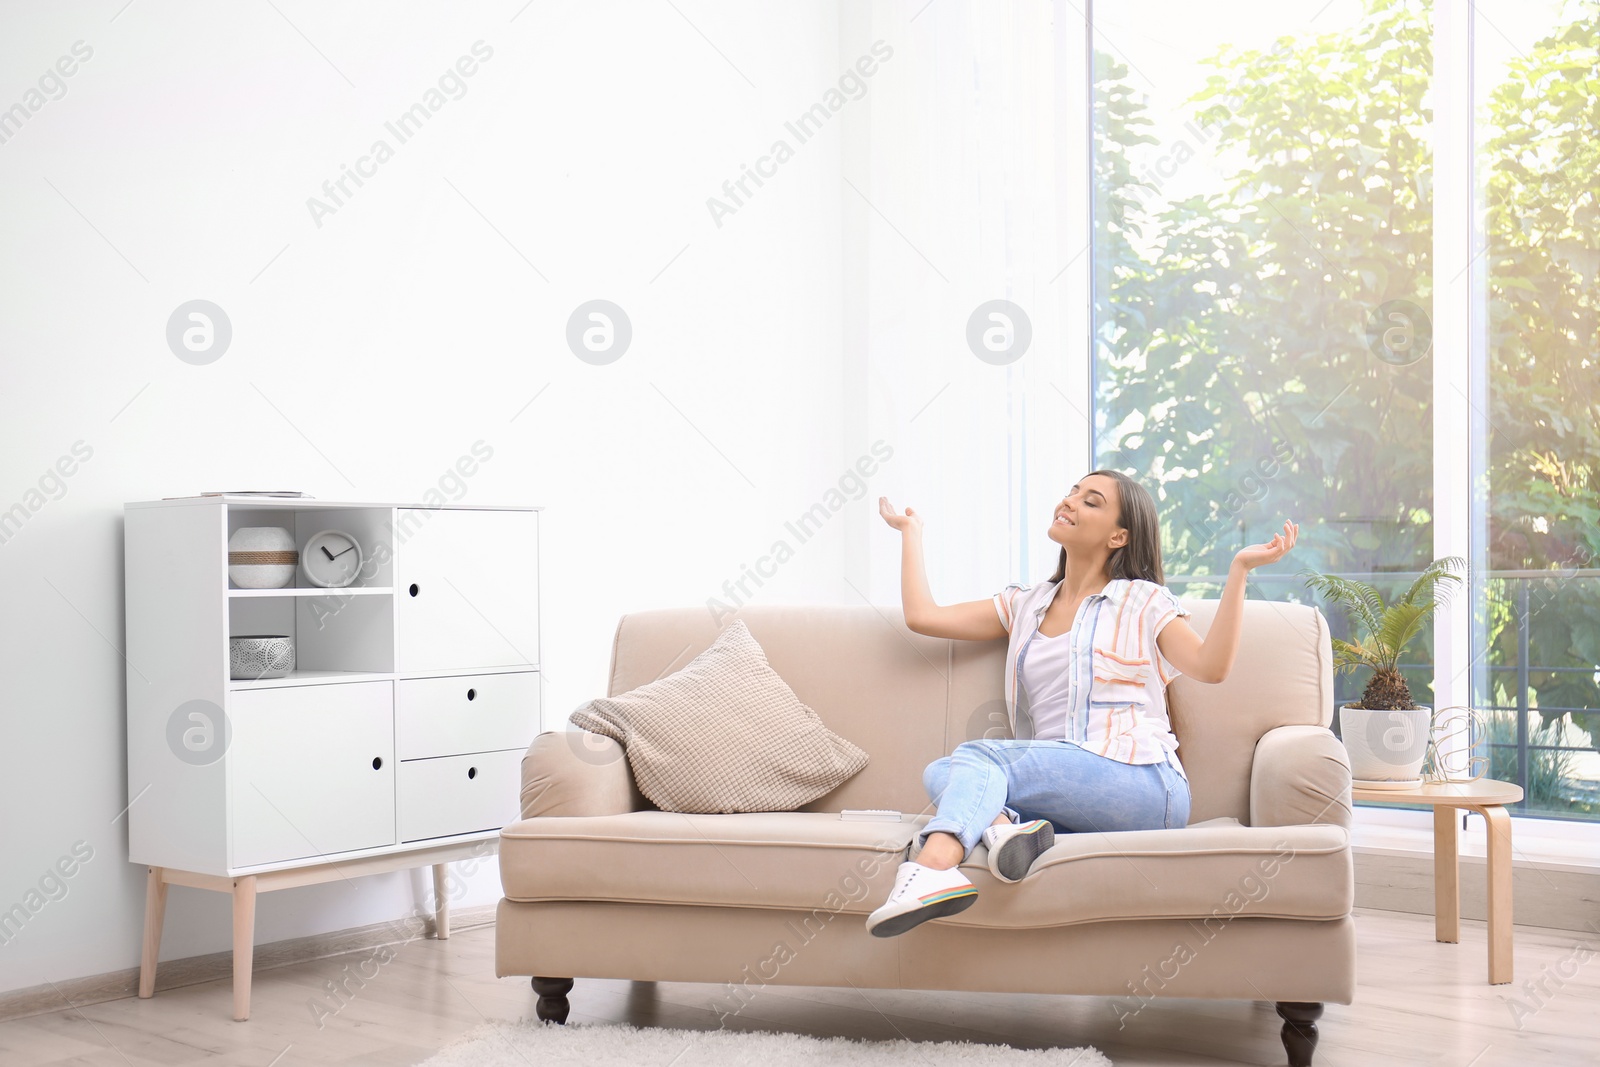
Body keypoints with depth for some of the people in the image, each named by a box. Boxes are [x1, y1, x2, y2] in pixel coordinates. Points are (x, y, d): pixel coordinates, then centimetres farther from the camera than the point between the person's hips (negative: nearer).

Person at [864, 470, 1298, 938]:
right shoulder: (1024, 605, 26)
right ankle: (1005, 823, -52)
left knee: (978, 755, -25)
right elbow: (922, 616, 20)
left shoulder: (1143, 600, 12)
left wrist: (1239, 570, -10)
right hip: (1056, 785, 5)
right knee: (941, 773, -21)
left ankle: (934, 866, -53)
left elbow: (1210, 666, -6)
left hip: (1140, 782, -5)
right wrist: (910, 529, 30)